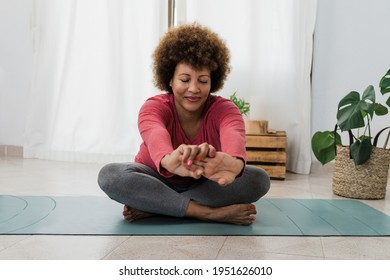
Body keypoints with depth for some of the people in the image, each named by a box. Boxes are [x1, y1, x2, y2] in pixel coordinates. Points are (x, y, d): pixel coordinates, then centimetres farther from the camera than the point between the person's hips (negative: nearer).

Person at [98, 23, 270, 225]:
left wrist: (234, 163, -70)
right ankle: (209, 213, -33)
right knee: (110, 174, -30)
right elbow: (155, 134, -45)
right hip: (157, 181, -1)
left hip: (205, 186, 1)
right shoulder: (155, 107, -20)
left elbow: (234, 135, -43)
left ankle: (152, 208, -28)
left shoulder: (224, 109, -18)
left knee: (259, 179, -27)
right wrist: (168, 160, -71)